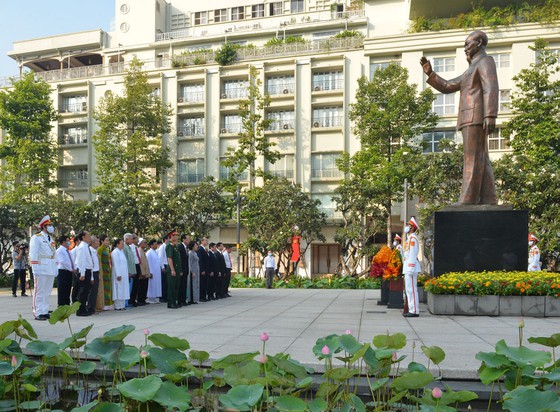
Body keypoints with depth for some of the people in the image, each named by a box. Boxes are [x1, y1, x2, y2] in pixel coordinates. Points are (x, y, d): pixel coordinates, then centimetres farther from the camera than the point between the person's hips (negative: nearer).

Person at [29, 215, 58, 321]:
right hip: (41, 268, -7)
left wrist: (56, 268, 13)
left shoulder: (52, 239, 19)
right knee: (39, 291, -3)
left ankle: (45, 312, 14)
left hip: (51, 269, 7)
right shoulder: (36, 238, -4)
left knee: (47, 291, 9)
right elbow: (33, 254, -10)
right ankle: (38, 313, 0)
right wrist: (35, 269, -17)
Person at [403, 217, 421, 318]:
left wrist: (410, 269, -21)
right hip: (408, 267, 11)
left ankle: (415, 311, -8)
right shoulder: (410, 238, 20)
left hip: (411, 266, -11)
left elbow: (413, 254, -18)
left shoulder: (412, 238, -12)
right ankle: (412, 310, 15)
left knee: (412, 289, -9)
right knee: (409, 289, 11)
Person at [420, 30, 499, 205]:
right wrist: (429, 72, 14)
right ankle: (487, 201, -1)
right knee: (481, 161, 2)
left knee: (473, 159, -14)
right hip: (471, 120, 10)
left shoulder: (485, 60, 0)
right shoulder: (472, 70, 30)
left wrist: (490, 115, -27)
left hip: (476, 117, -10)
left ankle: (468, 201, -18)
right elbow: (446, 87, 26)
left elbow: (491, 88, -16)